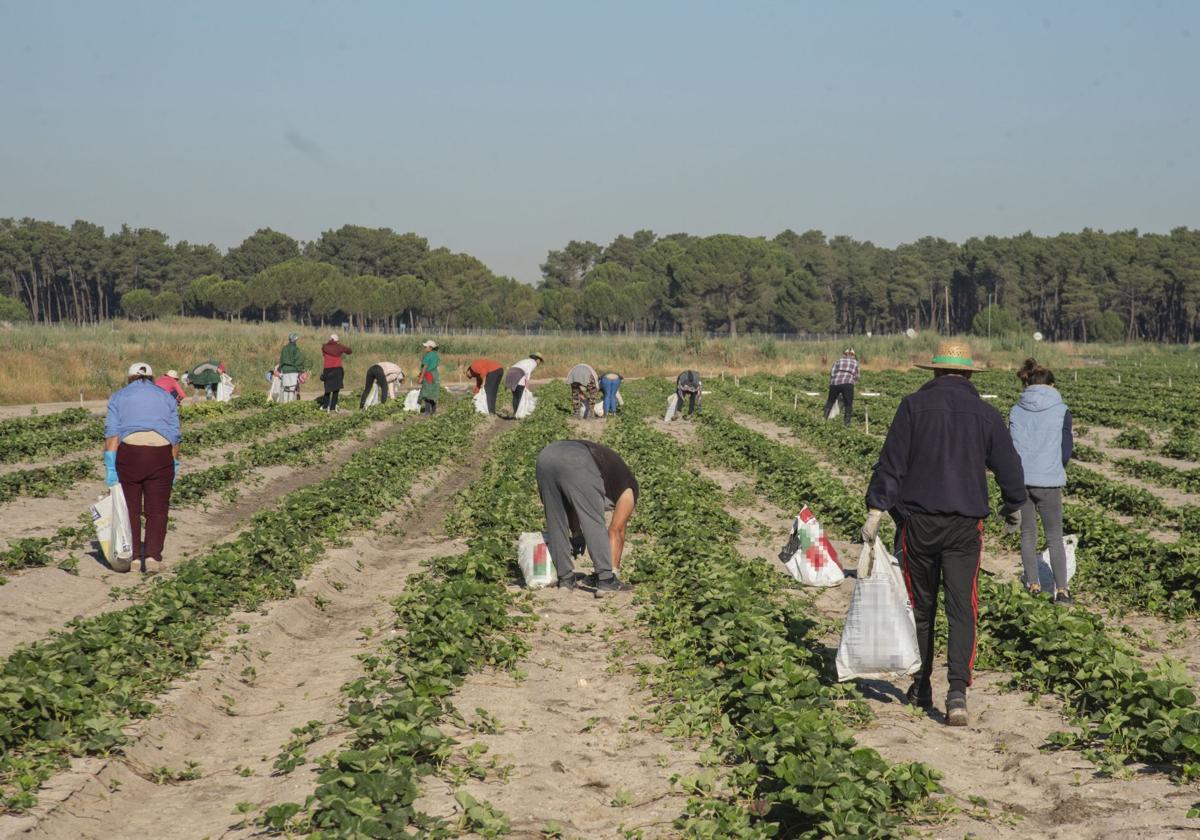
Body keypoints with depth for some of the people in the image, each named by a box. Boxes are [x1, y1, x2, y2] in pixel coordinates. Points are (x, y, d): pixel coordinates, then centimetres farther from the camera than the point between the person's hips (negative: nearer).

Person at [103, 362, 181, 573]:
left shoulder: (118, 397, 9)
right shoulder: (166, 398, 13)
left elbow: (112, 433, -2)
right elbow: (174, 436, 6)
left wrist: (110, 466, -6)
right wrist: (174, 465, 11)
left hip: (128, 454, -1)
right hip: (161, 456, 1)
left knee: (129, 508, 8)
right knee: (157, 510, 6)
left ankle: (129, 555, 8)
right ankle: (152, 555, -1)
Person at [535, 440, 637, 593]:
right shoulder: (628, 489, 25)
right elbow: (616, 532, 24)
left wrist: (576, 534, 44)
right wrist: (614, 570, 28)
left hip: (546, 455, 6)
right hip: (575, 464, -6)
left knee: (556, 523, 18)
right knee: (594, 524, 4)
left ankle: (565, 578, 19)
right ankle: (606, 579, -1)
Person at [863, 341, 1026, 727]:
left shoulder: (914, 406, -2)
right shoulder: (986, 414, 2)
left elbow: (891, 463, -6)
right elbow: (1009, 467, 9)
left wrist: (875, 511, -6)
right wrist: (1013, 506, 27)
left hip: (919, 521, 0)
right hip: (965, 525, 0)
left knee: (921, 607, 14)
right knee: (962, 610, -1)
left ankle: (921, 687, 25)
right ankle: (957, 692, -15)